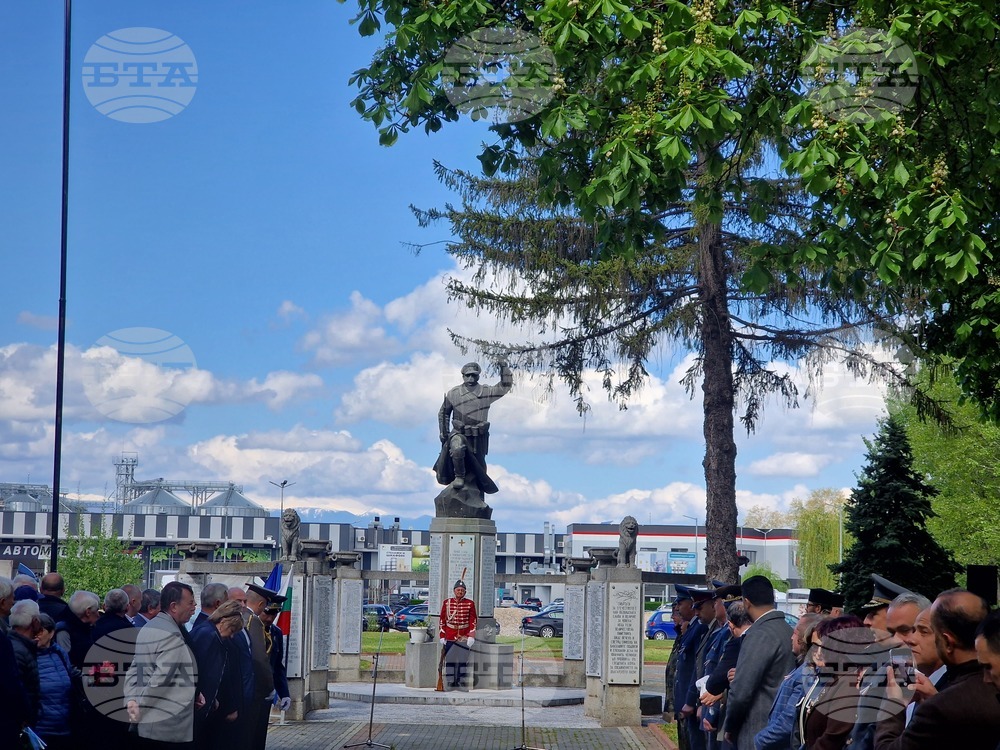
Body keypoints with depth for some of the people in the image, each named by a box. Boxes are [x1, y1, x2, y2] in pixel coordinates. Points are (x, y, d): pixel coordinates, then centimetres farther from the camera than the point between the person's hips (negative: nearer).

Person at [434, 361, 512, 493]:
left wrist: (504, 368, -12)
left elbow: (506, 386, 1)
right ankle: (459, 477, -17)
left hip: (479, 437, 2)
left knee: (479, 466, 12)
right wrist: (443, 433, 7)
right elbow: (443, 413, 11)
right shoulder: (453, 393, -1)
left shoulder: (487, 392, 0)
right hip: (459, 434, -2)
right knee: (457, 448, -37)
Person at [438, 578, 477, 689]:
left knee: (462, 659, -2)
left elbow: (473, 621, 2)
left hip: (464, 637, 0)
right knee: (450, 659, 0)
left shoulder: (470, 604, 3)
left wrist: (471, 636, -5)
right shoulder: (446, 603, 5)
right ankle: (451, 680, 8)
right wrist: (442, 636, 2)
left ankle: (459, 680, 6)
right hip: (449, 636, 1)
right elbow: (442, 620, 7)